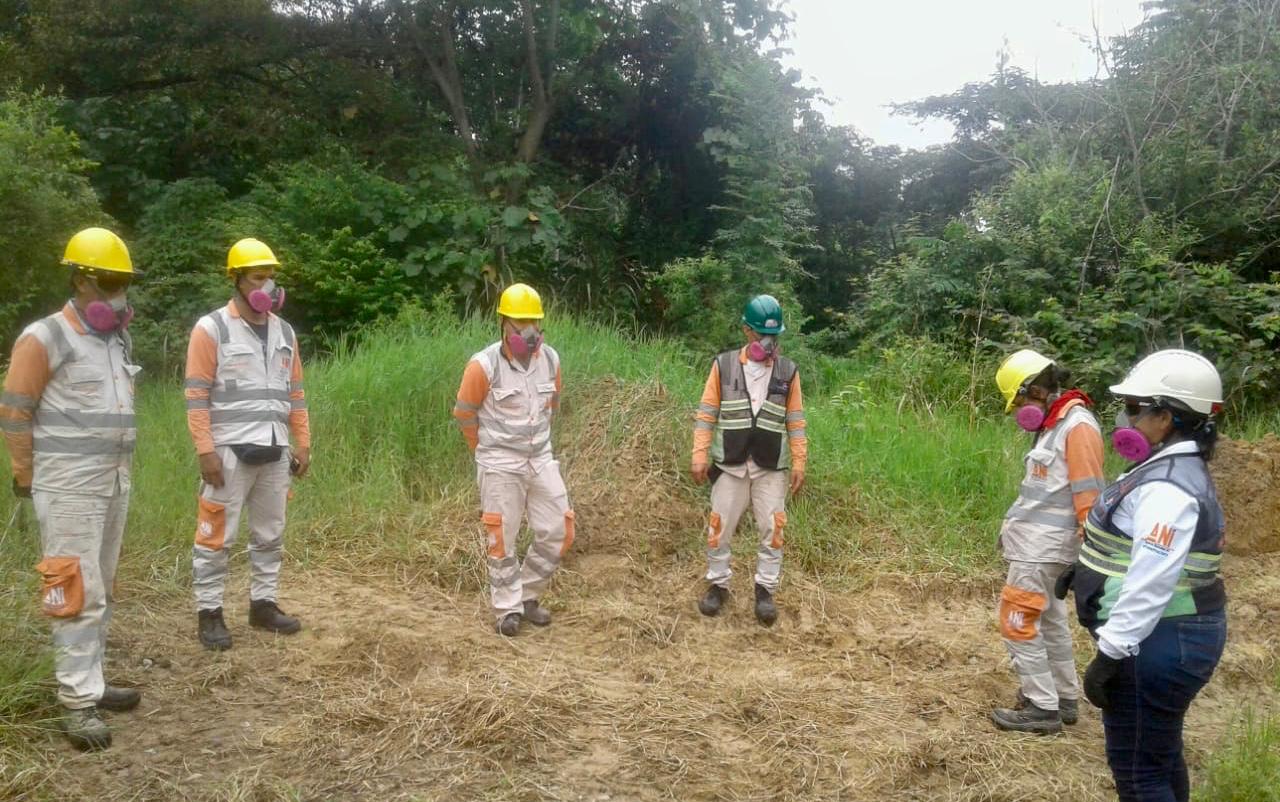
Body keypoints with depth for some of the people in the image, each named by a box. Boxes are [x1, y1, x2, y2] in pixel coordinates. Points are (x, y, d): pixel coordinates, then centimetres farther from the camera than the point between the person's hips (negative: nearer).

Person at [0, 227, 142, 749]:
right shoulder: (45, 338, -11)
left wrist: (121, 468, 16)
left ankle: (87, 683, 23)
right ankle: (78, 704, -1)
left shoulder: (119, 339, 12)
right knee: (78, 593, -7)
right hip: (70, 487, -8)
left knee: (102, 591, 13)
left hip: (115, 483, 8)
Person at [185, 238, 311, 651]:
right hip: (230, 451, -6)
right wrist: (205, 450, -15)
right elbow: (196, 395, -8)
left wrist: (303, 442, 11)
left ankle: (264, 604, 24)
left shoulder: (284, 331, 12)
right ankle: (209, 613, 10)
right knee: (216, 536, 0)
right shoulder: (212, 329, -5)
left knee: (270, 534, 12)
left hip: (275, 451, 6)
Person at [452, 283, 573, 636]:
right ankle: (509, 608, 19)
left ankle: (528, 596, 23)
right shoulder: (484, 365, -16)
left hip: (541, 460, 5)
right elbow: (464, 414, -3)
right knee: (502, 538, 4)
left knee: (558, 532, 5)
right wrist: (490, 452, 8)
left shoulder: (551, 359, -2)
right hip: (500, 465, -5)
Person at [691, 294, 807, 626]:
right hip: (729, 464, -1)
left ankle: (765, 590, 16)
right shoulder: (724, 365, -2)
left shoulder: (788, 371, 2)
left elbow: (795, 422, 5)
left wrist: (799, 463, 1)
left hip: (772, 468, 1)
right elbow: (706, 414, -1)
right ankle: (717, 585, 23)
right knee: (720, 527, 7)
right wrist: (700, 455, -6)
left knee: (772, 529, 3)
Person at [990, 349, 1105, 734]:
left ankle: (1042, 708, 4)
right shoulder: (1052, 424, 13)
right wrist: (1014, 528, 13)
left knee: (1018, 623, -4)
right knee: (1050, 622, 17)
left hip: (1042, 547, -10)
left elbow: (1088, 495, -19)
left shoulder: (1078, 427, -16)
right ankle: (1064, 699, 28)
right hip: (1036, 542, 10)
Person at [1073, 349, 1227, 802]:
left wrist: (1109, 656, -25)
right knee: (1160, 754, 23)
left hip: (1157, 642, -11)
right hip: (1169, 635, 11)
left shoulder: (1167, 488, -24)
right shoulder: (1170, 469, 10)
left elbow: (1150, 585, -28)